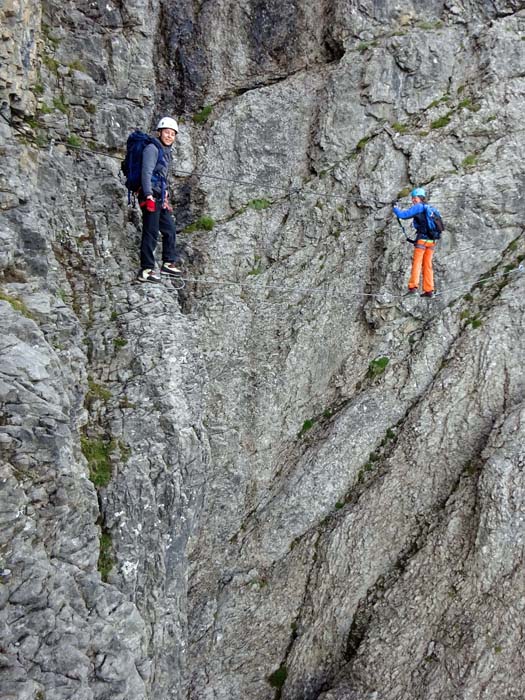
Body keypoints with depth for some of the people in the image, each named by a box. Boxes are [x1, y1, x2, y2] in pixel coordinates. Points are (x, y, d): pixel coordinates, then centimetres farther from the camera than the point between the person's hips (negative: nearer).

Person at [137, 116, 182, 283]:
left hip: (159, 198, 10)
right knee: (151, 233, -10)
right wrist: (149, 196, -25)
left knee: (170, 230, 15)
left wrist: (165, 198, 24)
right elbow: (146, 173, -17)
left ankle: (168, 264, 25)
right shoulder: (152, 148, -8)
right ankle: (146, 270, -8)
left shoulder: (166, 151, 20)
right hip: (150, 196, -10)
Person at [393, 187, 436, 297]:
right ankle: (429, 290, 7)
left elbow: (402, 215, -9)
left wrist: (394, 208, 8)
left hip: (422, 239, -7)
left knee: (416, 263, -8)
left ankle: (413, 286, -18)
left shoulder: (418, 207, -3)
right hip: (431, 241, 7)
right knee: (427, 265, 9)